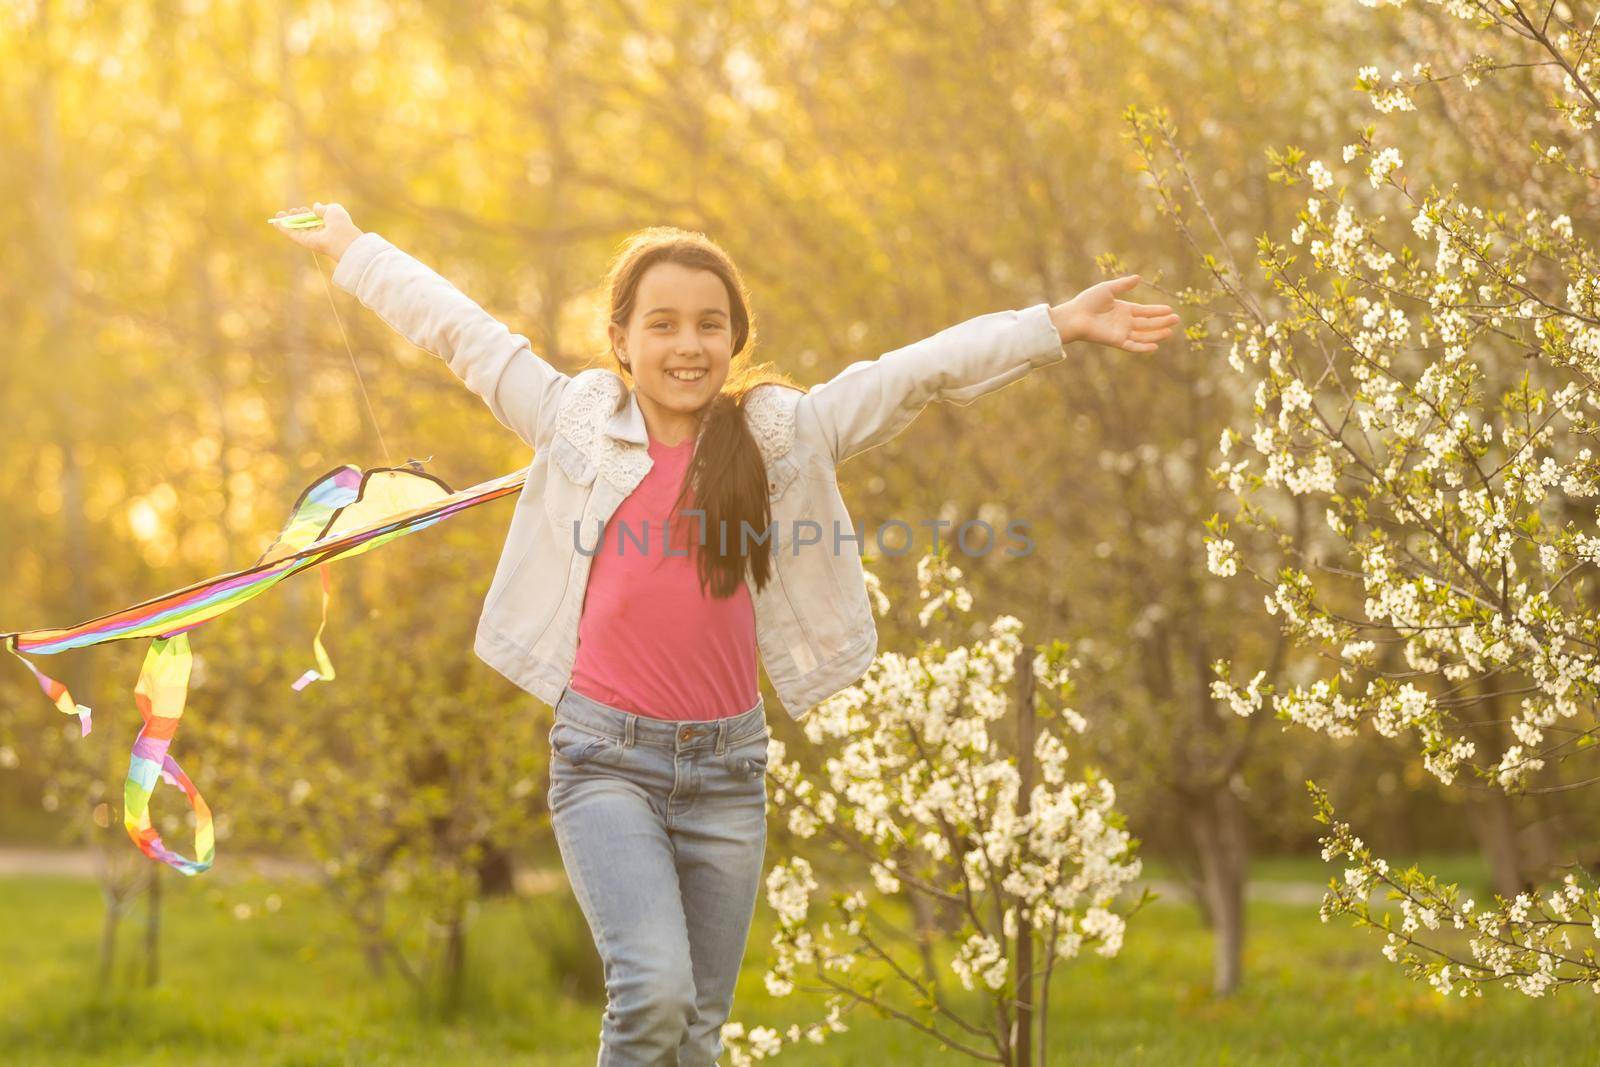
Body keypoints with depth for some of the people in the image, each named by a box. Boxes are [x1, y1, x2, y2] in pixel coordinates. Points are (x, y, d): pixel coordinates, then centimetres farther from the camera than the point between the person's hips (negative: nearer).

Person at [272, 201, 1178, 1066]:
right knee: (654, 993, -21)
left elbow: (922, 369, 1)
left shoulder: (783, 435, 5)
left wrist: (1058, 327, -3)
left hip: (727, 764, 2)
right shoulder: (576, 422, 4)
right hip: (608, 758, -2)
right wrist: (348, 249, 22)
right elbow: (459, 329, 12)